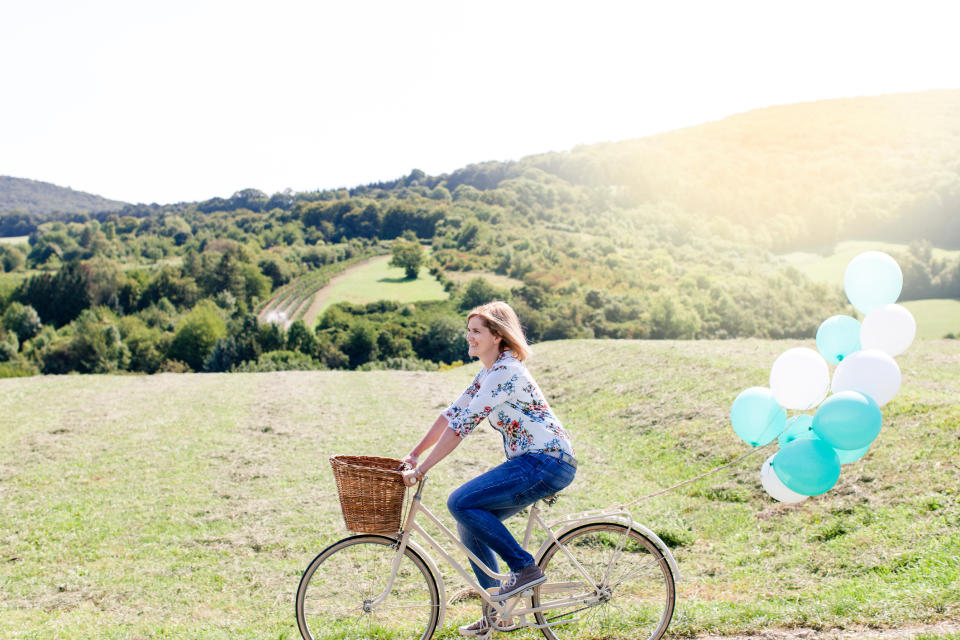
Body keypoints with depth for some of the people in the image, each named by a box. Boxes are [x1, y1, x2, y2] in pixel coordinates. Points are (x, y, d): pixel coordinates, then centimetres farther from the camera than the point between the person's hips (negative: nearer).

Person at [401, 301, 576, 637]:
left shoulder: (505, 372, -17)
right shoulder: (488, 372, 14)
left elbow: (462, 426, -20)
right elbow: (452, 413, 18)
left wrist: (420, 469, -17)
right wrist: (413, 454, 14)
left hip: (548, 462, -10)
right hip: (531, 462, 10)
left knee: (461, 503, -18)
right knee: (470, 524, 8)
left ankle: (526, 568, -8)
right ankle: (498, 613, 19)